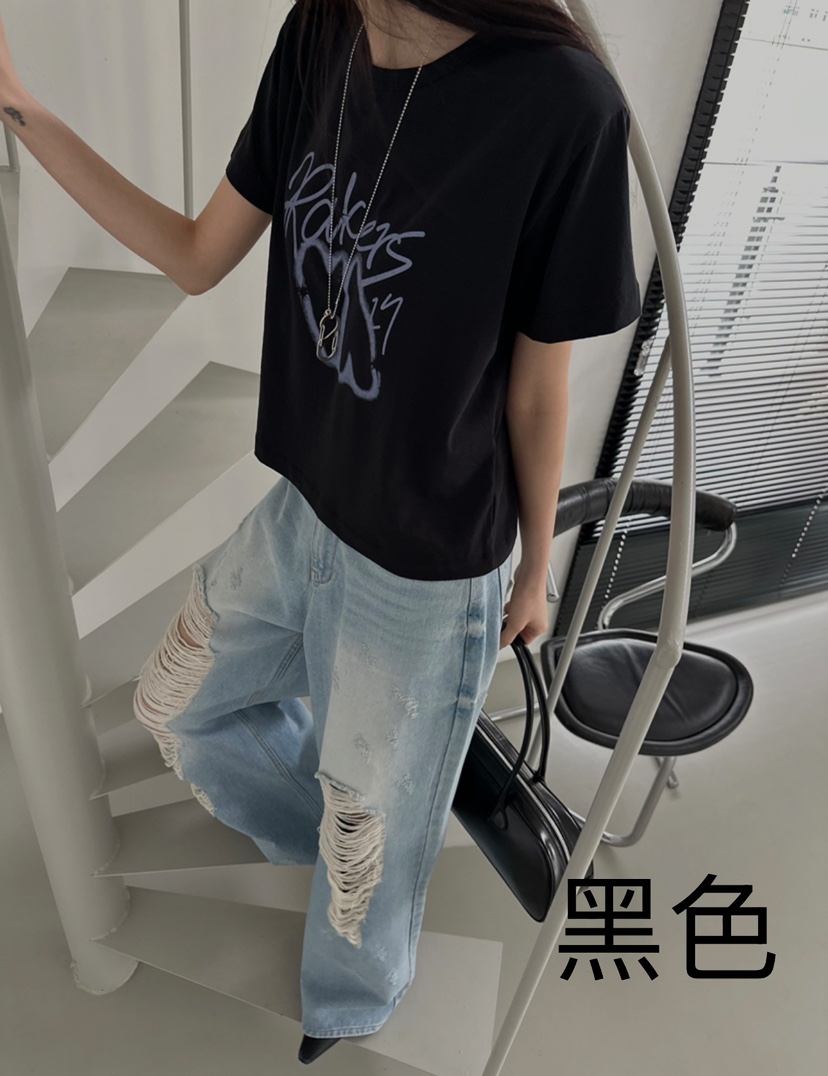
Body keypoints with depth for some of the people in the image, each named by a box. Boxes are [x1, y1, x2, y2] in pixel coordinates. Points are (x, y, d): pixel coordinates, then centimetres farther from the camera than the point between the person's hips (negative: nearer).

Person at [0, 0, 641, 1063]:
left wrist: (535, 571, 1)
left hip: (427, 572, -6)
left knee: (369, 823, 19)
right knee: (175, 707, 26)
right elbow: (198, 258, 4)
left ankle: (354, 1000, 57)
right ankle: (329, 826, 55)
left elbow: (537, 390, -12)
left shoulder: (558, 101, -22)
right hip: (298, 514, 7)